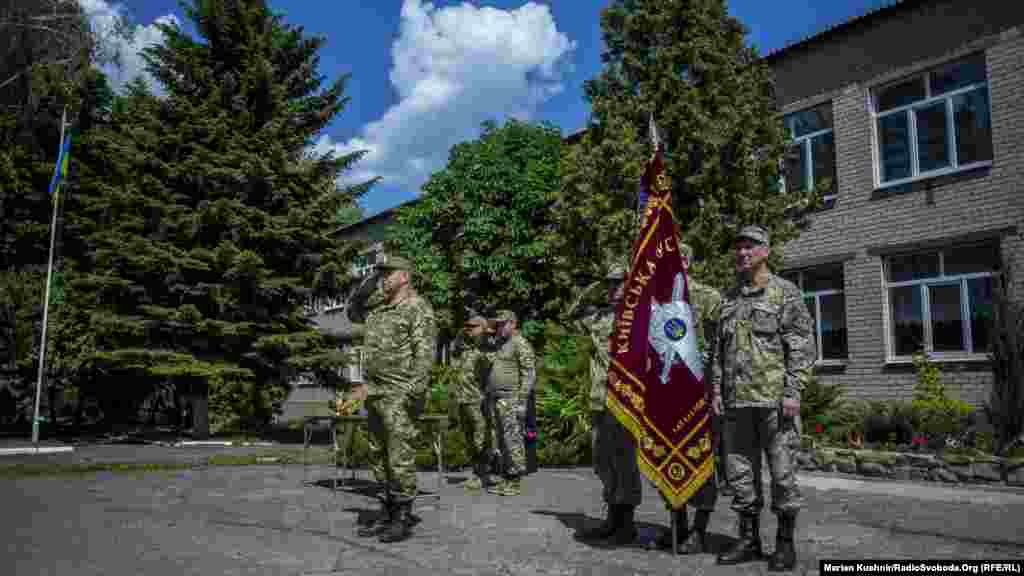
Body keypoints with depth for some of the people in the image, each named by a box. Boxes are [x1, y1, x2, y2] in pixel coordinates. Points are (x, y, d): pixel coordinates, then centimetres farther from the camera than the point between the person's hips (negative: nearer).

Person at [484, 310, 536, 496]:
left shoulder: (521, 344, -8)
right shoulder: (502, 346, 21)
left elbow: (529, 374, -15)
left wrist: (521, 400, -20)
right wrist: (490, 400, 19)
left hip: (511, 400, -9)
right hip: (496, 400, 9)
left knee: (513, 440, -8)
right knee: (502, 442, 10)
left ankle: (516, 483, -4)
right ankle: (506, 480, 15)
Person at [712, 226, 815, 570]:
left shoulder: (785, 293, 0)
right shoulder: (729, 298, 16)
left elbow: (802, 345, -7)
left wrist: (793, 391, -15)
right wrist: (716, 388, 9)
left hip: (774, 398, -5)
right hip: (737, 400, 6)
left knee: (782, 472, 1)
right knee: (741, 472, 8)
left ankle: (785, 543, 13)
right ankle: (749, 540, 18)